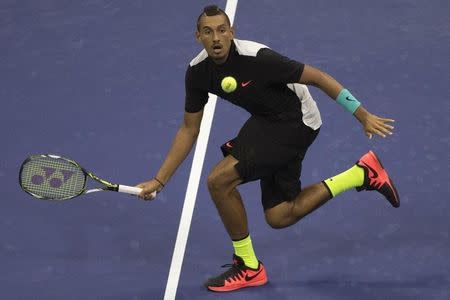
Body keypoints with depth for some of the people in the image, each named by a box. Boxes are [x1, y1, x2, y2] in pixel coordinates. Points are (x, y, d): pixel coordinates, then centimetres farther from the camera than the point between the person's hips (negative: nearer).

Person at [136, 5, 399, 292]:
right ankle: (363, 174, 18)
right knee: (278, 217, 10)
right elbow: (189, 129, 2)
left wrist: (364, 116, -22)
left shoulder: (257, 58, -29)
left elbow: (317, 77, -22)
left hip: (296, 120, -8)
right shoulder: (197, 71, -8)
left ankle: (248, 267, 0)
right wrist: (159, 180, -2)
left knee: (219, 180, -19)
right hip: (267, 121, 8)